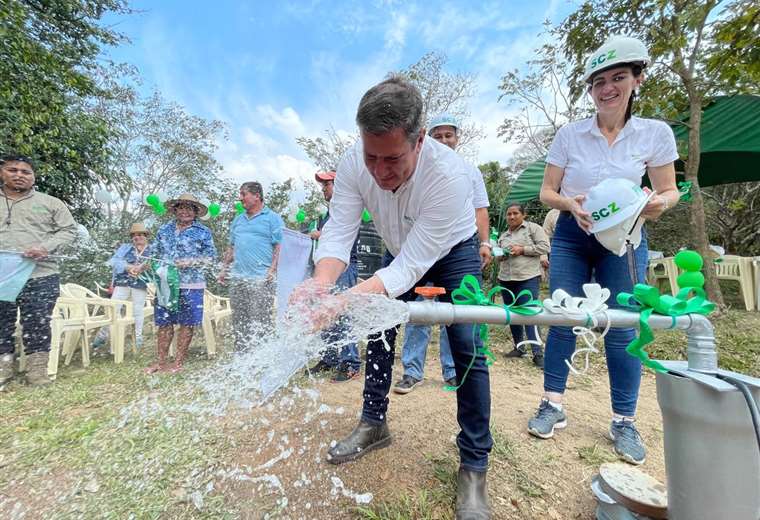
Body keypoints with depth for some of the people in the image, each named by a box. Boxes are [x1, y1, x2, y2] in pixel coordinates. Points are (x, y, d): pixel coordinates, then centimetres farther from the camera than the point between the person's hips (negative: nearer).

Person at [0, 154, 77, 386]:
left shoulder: (50, 202, 10)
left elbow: (69, 230, 5)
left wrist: (46, 247, -12)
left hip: (40, 276, -2)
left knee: (37, 325, 1)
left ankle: (37, 372, 9)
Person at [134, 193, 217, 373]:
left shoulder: (203, 232, 1)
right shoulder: (164, 230, 13)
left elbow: (211, 256, -3)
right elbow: (153, 253, 18)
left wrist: (191, 262, -15)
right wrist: (140, 267, 5)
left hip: (190, 286, -3)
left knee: (187, 324, 3)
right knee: (164, 324, 9)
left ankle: (178, 362, 17)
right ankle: (161, 362, 22)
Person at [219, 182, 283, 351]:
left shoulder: (272, 218, 1)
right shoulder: (238, 219, 21)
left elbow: (279, 246, -6)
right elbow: (231, 247, 24)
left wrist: (272, 270, -15)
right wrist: (224, 268, 16)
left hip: (261, 279, -6)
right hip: (237, 278, 7)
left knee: (260, 320, -7)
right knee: (239, 320, 10)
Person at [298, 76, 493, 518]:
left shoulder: (449, 173, -39)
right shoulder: (354, 164, -26)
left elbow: (410, 267, -40)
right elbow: (339, 233, -27)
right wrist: (321, 282, -49)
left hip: (452, 251, -4)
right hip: (400, 249, 5)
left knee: (467, 346, -15)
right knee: (379, 328, 6)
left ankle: (475, 466, 4)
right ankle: (374, 424, 28)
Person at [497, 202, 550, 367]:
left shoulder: (533, 228, 2)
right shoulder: (503, 236, 19)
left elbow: (545, 247, -7)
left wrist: (522, 250, -13)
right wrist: (501, 255, 2)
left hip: (528, 279, -6)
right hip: (506, 279, 6)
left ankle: (538, 353, -5)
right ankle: (518, 347, 25)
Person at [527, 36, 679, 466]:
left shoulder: (656, 133, -2)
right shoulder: (569, 134, -3)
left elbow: (669, 190, 5)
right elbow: (546, 193, 0)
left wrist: (659, 202, -19)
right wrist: (571, 203, -21)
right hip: (572, 236, 0)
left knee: (623, 329, 2)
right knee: (562, 321, 0)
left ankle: (624, 422, 19)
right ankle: (553, 405, 14)